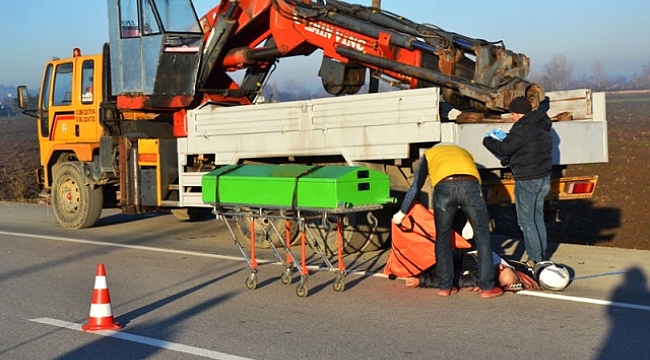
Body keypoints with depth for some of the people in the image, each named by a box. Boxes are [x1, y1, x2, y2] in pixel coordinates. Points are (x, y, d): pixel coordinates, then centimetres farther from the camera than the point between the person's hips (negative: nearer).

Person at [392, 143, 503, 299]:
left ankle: (445, 286, 22)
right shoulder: (464, 152, 41)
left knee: (443, 238, 16)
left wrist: (402, 212, 37)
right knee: (482, 236, 13)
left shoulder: (429, 154, 35)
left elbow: (416, 185, 29)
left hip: (443, 186, -1)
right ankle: (487, 287, 12)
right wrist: (471, 221, 44)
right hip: (469, 185, 1)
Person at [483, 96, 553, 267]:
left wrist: (488, 140, 0)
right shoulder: (541, 125, 11)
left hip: (527, 181, -9)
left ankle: (535, 259, 1)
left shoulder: (523, 128, -19)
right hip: (544, 179, 10)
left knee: (526, 221, -1)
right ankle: (542, 256, 24)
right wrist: (505, 137, 21)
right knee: (538, 217, 18)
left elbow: (503, 149, -19)